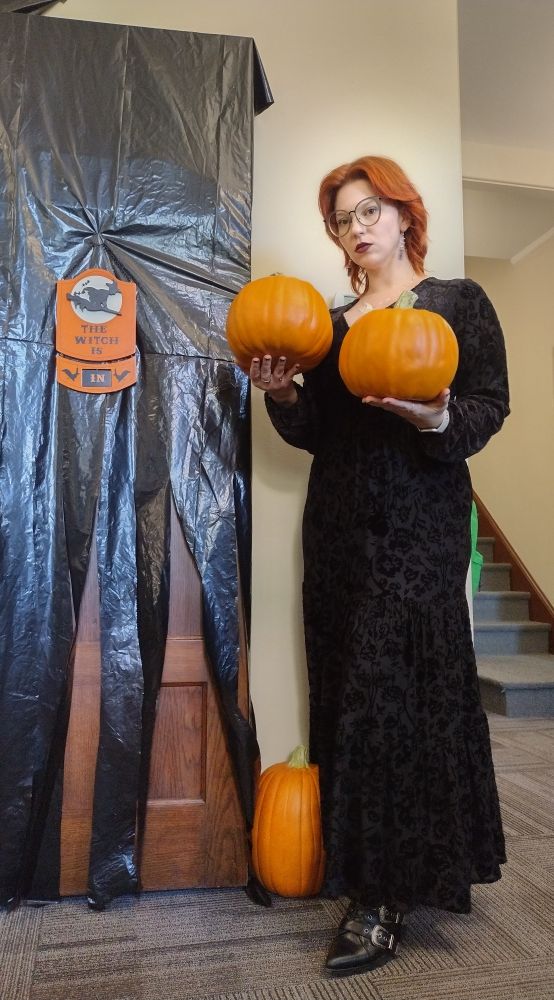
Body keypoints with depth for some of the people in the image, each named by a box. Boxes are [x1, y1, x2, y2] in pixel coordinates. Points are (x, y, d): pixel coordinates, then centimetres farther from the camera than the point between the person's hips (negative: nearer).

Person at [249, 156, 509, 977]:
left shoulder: (459, 302, 4)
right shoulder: (331, 322, 18)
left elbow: (490, 408, -5)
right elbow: (317, 433, 13)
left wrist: (436, 419, -24)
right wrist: (284, 395, -5)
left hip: (420, 524, -5)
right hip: (338, 525, 6)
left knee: (392, 696, -6)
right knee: (351, 694, 8)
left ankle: (385, 899, 7)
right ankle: (363, 864, 27)